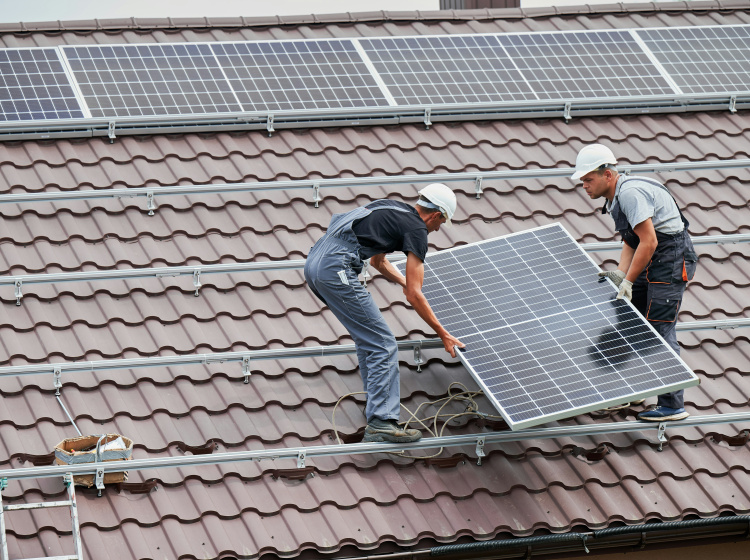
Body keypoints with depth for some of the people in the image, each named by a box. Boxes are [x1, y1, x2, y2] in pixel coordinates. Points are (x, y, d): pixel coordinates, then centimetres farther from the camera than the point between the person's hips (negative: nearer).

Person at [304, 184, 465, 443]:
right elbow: (414, 296, -2)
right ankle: (380, 422, -14)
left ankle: (376, 404, 27)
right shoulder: (416, 230, 1)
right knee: (383, 346, -7)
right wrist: (443, 334, 6)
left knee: (367, 338, 23)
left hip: (313, 264, 10)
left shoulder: (391, 209, 26)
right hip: (336, 269, -10)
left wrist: (405, 282, 59)